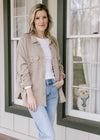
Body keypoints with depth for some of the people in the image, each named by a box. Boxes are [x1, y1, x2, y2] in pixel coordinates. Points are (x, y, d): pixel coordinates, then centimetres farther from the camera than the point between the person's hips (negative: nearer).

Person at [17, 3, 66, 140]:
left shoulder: (53, 41, 14)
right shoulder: (25, 40, -4)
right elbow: (22, 68, -9)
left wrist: (61, 79, 5)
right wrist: (30, 94, -17)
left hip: (53, 88, 6)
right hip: (35, 89, -6)